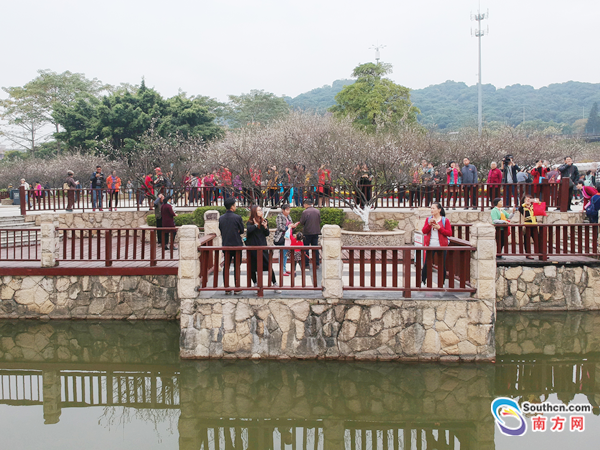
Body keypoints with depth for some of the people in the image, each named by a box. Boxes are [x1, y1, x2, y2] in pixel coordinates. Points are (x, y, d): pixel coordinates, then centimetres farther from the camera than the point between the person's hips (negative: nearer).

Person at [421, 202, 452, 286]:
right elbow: (424, 231, 1)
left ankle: (441, 283, 17)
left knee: (442, 265, 4)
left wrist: (439, 228, -14)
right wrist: (429, 224, -14)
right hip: (430, 246, 2)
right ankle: (423, 281, 11)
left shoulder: (445, 220, 0)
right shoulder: (428, 219, 9)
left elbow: (449, 233, -5)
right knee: (427, 264, -1)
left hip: (441, 246, -1)